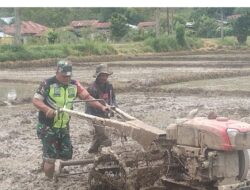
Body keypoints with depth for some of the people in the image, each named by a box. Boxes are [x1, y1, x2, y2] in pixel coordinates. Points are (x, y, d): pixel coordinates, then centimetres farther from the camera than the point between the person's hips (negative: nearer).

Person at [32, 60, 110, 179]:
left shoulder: (74, 85, 0)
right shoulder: (48, 84, -14)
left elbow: (87, 97, -3)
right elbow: (35, 100, -15)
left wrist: (101, 107, -14)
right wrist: (47, 109, -33)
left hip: (64, 127, 5)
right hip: (48, 127, -5)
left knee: (66, 155, 9)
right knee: (50, 158, -4)